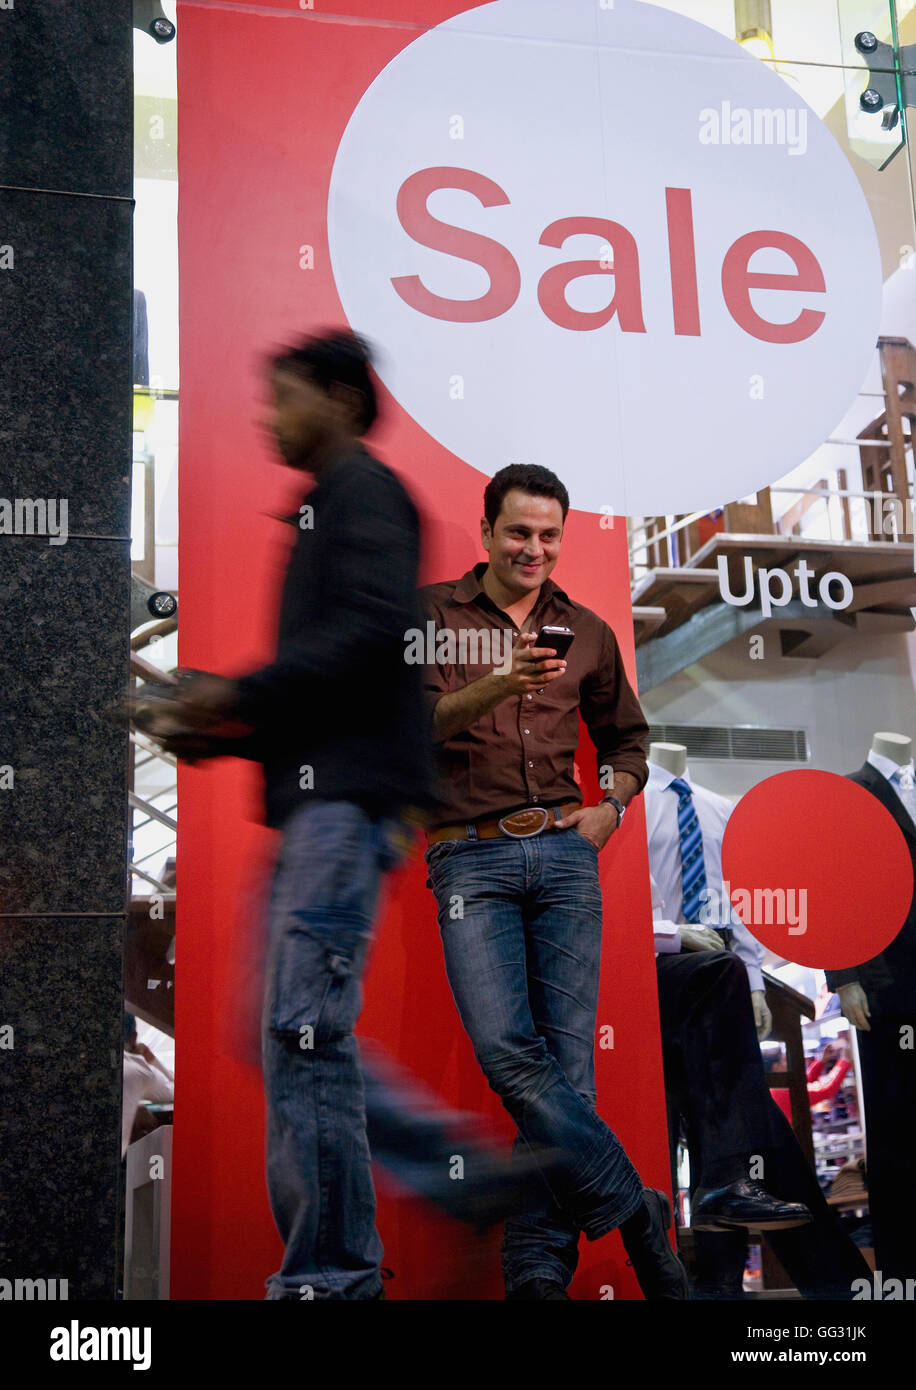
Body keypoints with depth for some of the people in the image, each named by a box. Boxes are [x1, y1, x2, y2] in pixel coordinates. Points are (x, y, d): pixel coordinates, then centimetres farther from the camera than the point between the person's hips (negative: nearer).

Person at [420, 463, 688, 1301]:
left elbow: (627, 738, 28)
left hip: (564, 852, 3)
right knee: (506, 1048, -18)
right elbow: (419, 724, -8)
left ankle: (540, 1265, 1)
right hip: (471, 855, -2)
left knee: (566, 1056, -5)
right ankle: (635, 1213, -6)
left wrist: (610, 808, 9)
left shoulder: (586, 632, 16)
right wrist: (497, 687, -25)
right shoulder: (433, 614, 7)